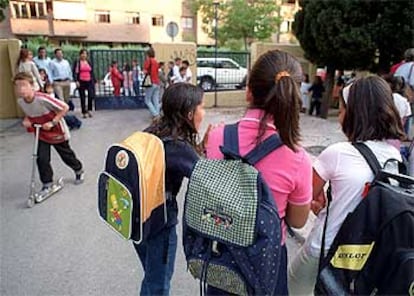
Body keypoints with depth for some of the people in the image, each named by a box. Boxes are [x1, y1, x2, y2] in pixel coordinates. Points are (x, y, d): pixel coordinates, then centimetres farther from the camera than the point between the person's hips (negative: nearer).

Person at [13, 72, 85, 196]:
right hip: (41, 134, 5)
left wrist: (52, 122, -29)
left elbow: (64, 107, -28)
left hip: (57, 132, -5)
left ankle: (79, 170, 42)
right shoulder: (20, 101, -11)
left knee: (67, 155, 14)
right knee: (41, 159, -5)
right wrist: (26, 120, -11)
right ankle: (47, 183, 13)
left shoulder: (42, 99, -33)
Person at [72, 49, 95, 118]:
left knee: (91, 96, -13)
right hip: (81, 82, -2)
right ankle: (84, 112, 11)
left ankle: (89, 110, 8)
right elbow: (75, 72, -2)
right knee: (82, 98, 2)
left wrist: (94, 81, 14)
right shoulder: (77, 62, 3)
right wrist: (76, 81, -14)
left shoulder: (89, 62, 14)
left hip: (89, 82, 3)